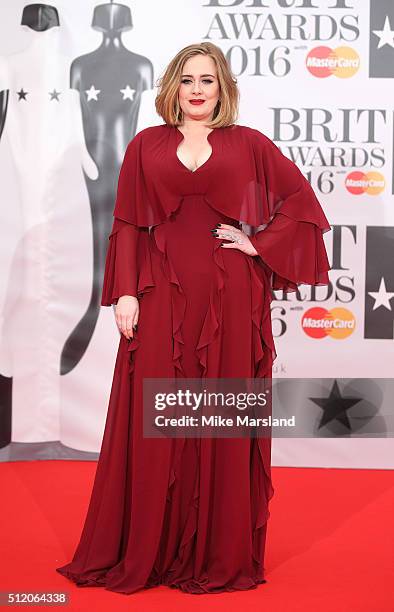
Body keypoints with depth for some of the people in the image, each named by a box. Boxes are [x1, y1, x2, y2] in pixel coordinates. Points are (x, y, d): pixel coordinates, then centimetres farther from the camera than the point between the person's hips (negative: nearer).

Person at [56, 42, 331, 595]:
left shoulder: (248, 144, 8)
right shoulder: (146, 146, 9)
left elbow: (302, 201, 9)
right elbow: (127, 225, 5)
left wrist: (260, 245, -1)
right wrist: (124, 292, -4)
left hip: (229, 300, 0)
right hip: (163, 298, 1)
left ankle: (221, 554, 16)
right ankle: (144, 551, 16)